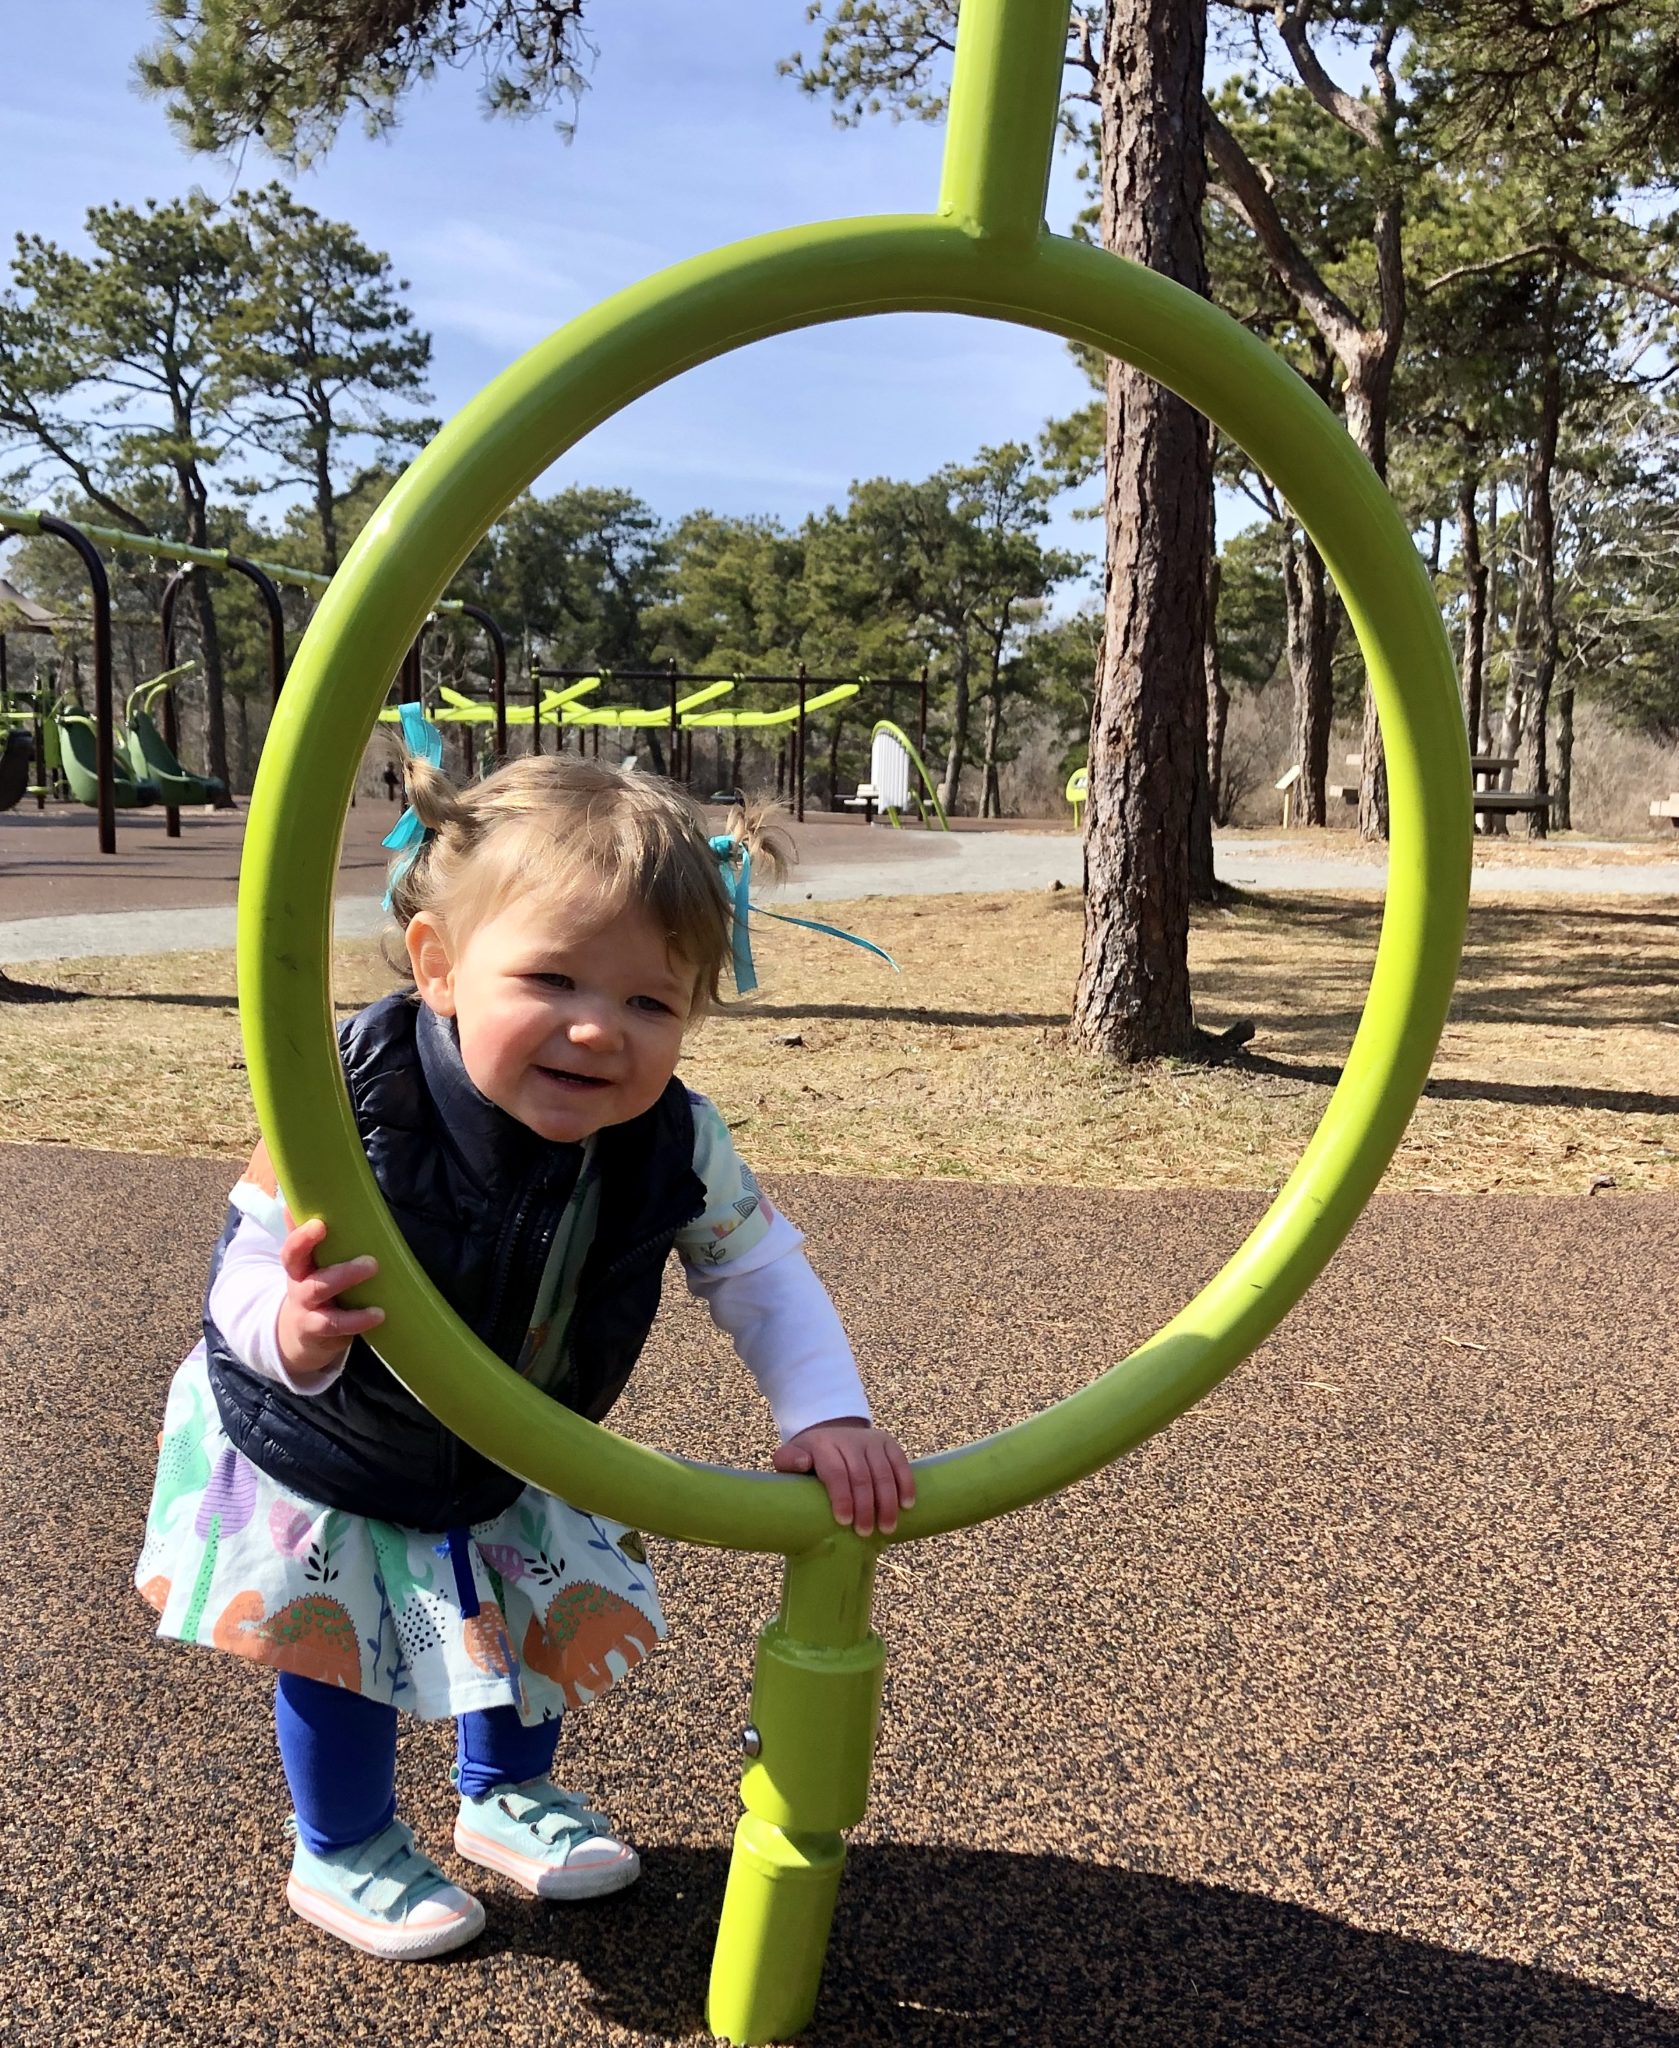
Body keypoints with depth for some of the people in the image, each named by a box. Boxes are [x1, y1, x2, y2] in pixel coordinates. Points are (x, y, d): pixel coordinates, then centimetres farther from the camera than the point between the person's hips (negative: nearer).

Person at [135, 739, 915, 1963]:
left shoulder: (676, 1145, -27)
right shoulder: (348, 1111, -39)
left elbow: (760, 1271, -14)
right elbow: (245, 1283, -33)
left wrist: (827, 1413, -27)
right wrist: (295, 1332, -56)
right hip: (322, 1455, -3)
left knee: (551, 1622, 20)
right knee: (341, 1646, 13)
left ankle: (509, 1795, 50)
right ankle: (343, 1853, 42)